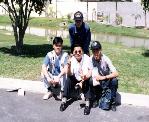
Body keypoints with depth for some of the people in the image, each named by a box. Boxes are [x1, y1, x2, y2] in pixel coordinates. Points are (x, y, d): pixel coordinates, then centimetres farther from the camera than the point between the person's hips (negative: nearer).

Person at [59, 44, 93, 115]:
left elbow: (90, 73, -21)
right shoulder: (72, 60, -13)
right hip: (76, 80, 2)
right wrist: (69, 66, -37)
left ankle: (87, 104, -31)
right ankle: (64, 101, -16)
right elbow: (69, 75, -18)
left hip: (85, 80, -2)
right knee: (68, 79, -23)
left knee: (87, 81, -31)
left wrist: (85, 77, -41)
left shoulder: (87, 58, -18)